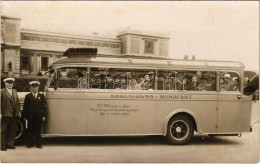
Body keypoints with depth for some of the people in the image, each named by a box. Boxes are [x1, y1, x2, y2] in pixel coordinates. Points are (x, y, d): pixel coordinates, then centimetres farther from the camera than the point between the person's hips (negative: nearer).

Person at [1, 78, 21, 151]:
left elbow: (17, 102, 15)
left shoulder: (15, 91, 15)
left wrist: (19, 111, 9)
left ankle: (10, 144, 20)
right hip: (6, 114, -6)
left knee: (13, 130, 9)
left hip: (14, 114, 6)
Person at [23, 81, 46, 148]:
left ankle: (38, 144, 10)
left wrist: (44, 116, -2)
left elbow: (44, 106, 5)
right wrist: (25, 116, -3)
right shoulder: (28, 96, 6)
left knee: (38, 130, 4)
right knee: (30, 130, 4)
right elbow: (25, 107, 3)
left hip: (38, 116, 0)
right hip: (30, 116, 0)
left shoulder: (41, 96, 7)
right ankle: (29, 144, 13)